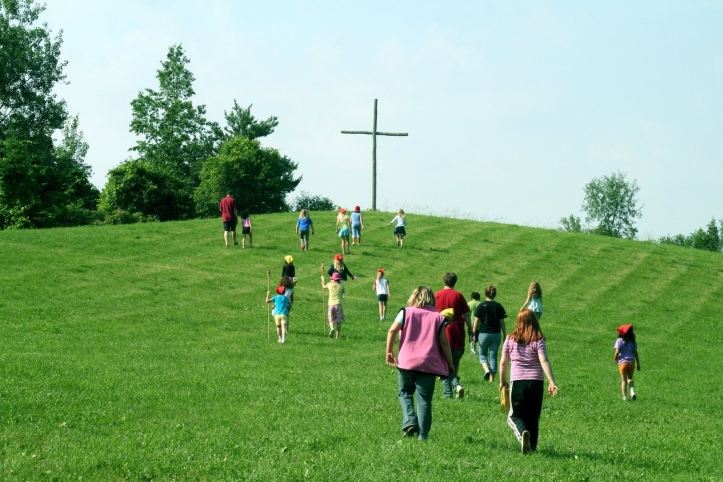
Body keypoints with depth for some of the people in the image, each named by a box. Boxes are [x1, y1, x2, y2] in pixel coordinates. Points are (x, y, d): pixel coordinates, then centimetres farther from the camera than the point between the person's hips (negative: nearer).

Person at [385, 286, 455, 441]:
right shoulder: (438, 318, 7)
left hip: (407, 361, 0)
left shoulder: (406, 312, 6)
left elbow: (392, 331, -5)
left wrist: (389, 352, 4)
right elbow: (444, 343, 3)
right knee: (424, 399, 3)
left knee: (405, 393, 17)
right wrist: (450, 363, 12)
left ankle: (409, 422, -6)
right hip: (429, 364, 0)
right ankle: (422, 434, -1)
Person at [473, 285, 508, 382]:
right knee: (493, 356, 7)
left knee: (482, 354, 13)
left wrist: (473, 334, 4)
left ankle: (486, 370, -15)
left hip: (484, 333, -2)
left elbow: (476, 321, -4)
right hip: (496, 334, 2)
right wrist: (505, 336, 10)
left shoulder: (481, 306, -5)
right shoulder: (498, 307, 1)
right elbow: (502, 323, 3)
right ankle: (491, 379, 4)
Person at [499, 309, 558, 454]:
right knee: (533, 417, 14)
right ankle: (532, 446, 16)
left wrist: (502, 381, 21)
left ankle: (523, 432, -25)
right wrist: (551, 382, -15)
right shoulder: (539, 341, -1)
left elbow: (503, 362, 7)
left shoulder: (510, 340, 3)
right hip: (536, 382, 1)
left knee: (515, 416, 6)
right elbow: (544, 361, -12)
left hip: (517, 381, -1)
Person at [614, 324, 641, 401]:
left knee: (624, 380, 3)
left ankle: (624, 397, -2)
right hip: (631, 362, 3)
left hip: (623, 362, -3)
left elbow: (617, 352, -12)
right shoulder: (632, 341, 6)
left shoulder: (619, 340, -4)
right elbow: (635, 353, 5)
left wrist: (615, 359, 7)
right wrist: (638, 364, 10)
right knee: (630, 378, 19)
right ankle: (632, 392, -2)